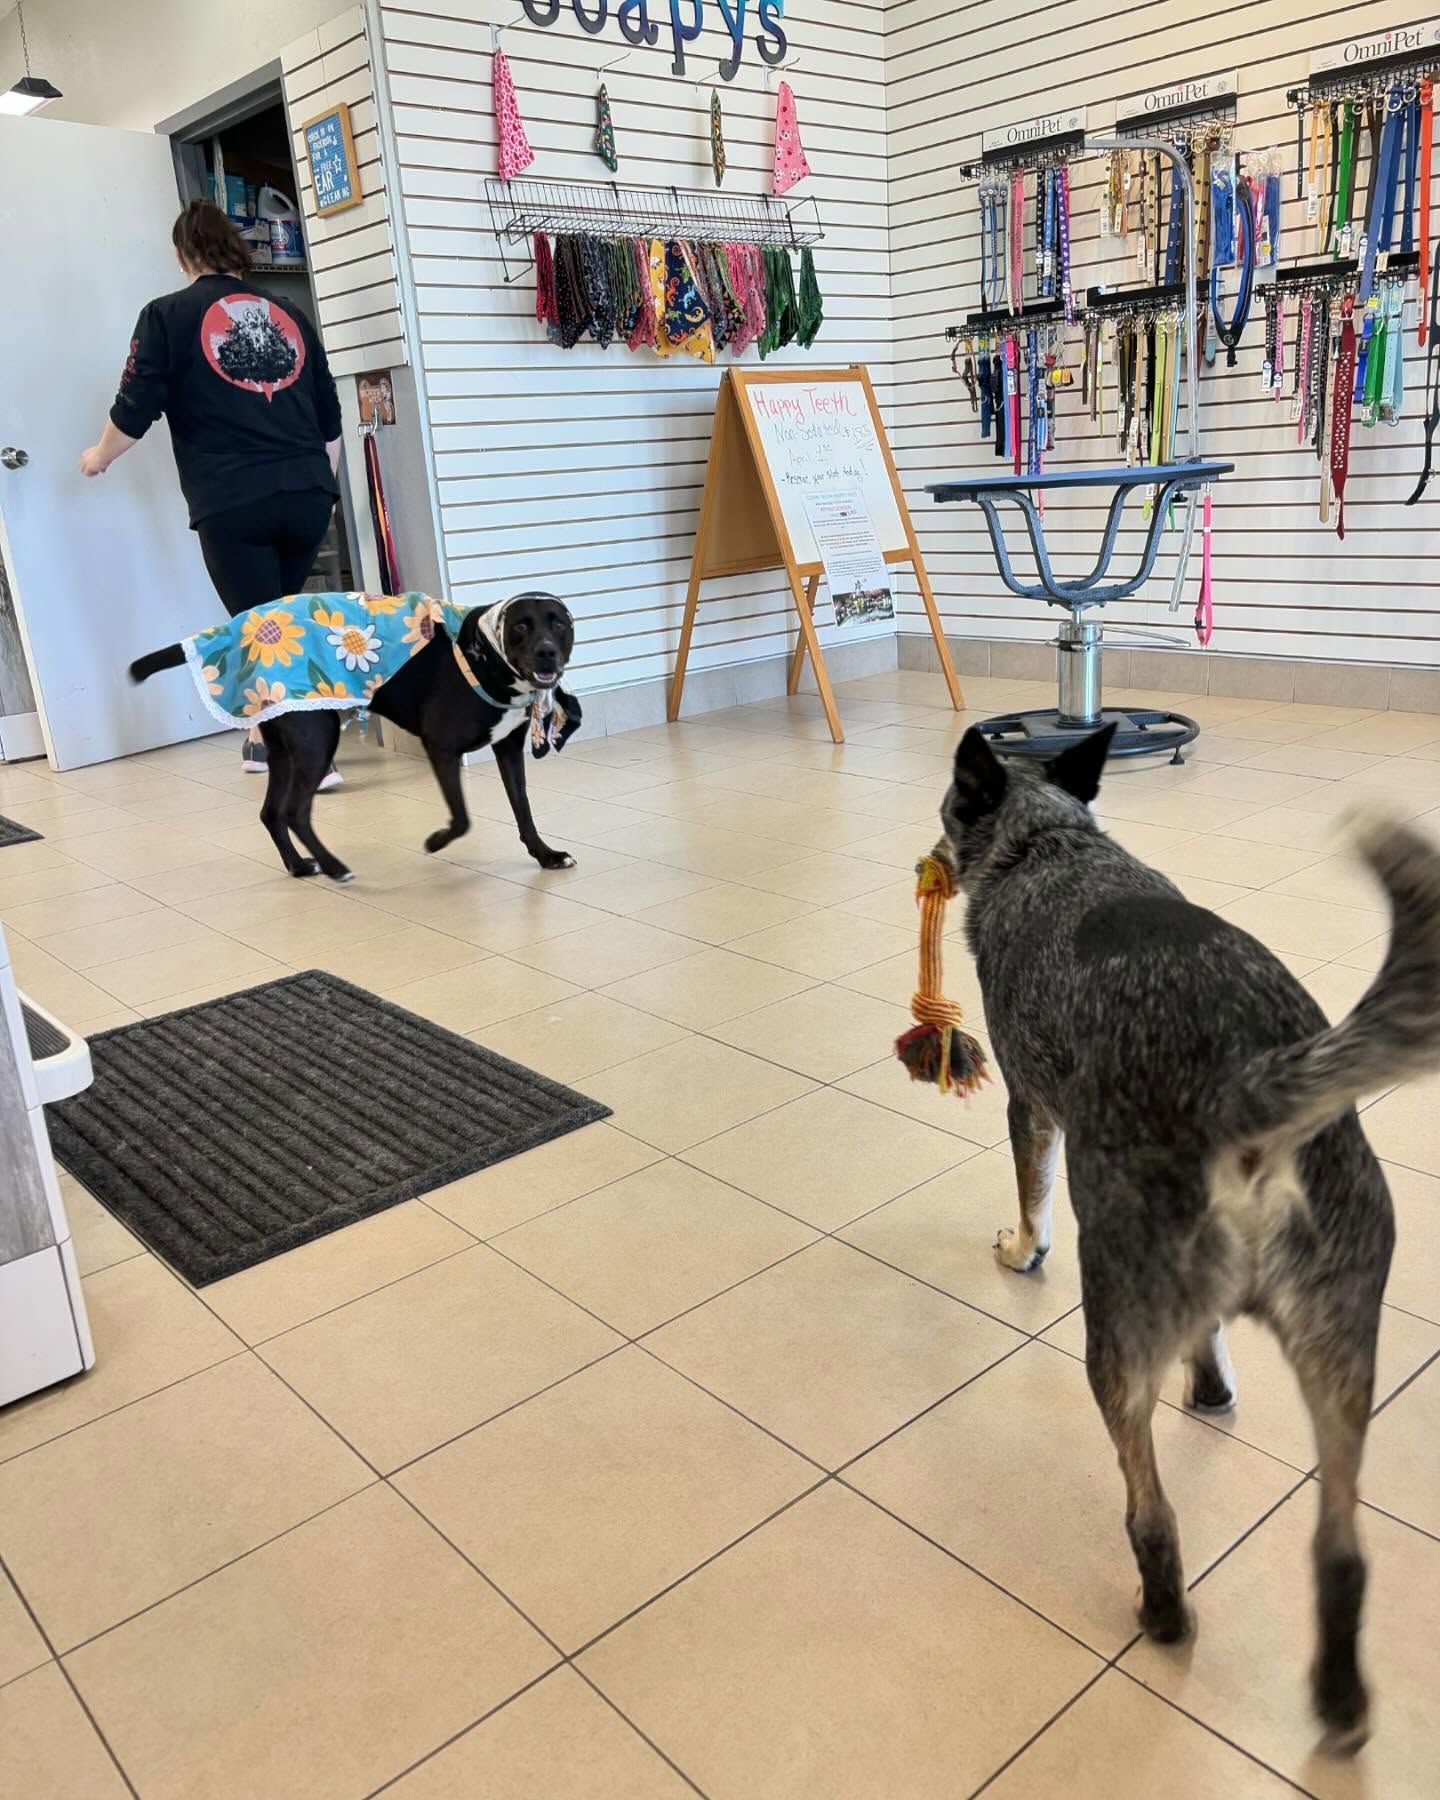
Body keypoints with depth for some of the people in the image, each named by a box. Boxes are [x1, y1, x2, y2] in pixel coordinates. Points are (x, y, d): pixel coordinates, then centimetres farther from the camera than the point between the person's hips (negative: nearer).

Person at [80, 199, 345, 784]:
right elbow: (330, 418, 18)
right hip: (308, 495, 5)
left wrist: (99, 457, 21)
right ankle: (267, 736, 27)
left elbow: (135, 411, 2)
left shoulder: (168, 315, 3)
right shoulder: (288, 314, 16)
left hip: (232, 505, -4)